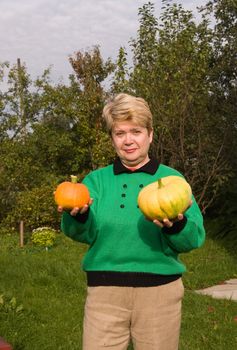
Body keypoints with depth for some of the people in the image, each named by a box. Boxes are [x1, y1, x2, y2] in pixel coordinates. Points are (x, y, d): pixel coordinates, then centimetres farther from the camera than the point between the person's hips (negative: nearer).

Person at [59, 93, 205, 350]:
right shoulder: (96, 180, 5)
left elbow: (194, 239, -6)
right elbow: (85, 233, -7)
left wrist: (176, 225, -28)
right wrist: (78, 216, -29)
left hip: (160, 291, 0)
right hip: (104, 291, 0)